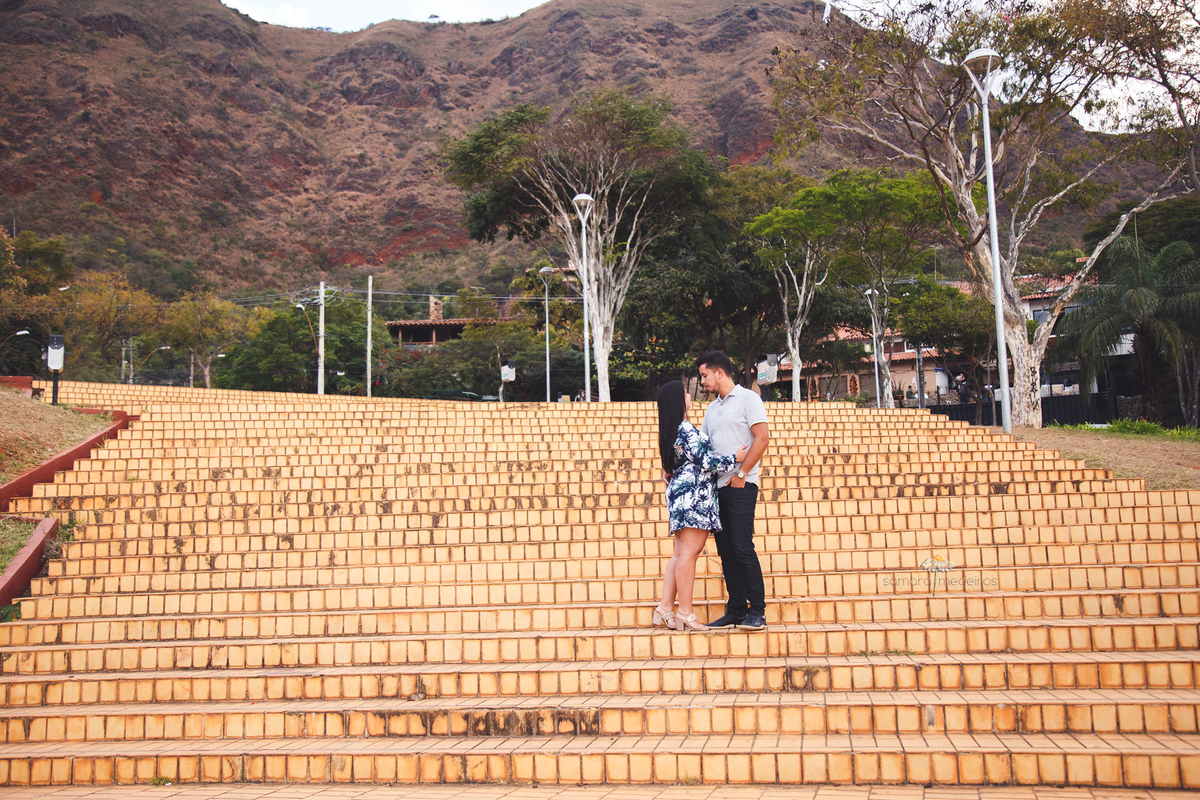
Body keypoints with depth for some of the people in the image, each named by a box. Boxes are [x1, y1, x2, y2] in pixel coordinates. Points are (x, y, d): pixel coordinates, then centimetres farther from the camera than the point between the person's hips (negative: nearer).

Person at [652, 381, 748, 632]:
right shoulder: (686, 429, -14)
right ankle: (685, 613, -9)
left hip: (682, 493, 10)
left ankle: (665, 607, 8)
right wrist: (735, 459, -9)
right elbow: (705, 461, -15)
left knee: (680, 554, 9)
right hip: (694, 494, -10)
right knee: (689, 552, -9)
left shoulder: (671, 430, 17)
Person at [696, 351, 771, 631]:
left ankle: (757, 612, -4)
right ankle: (736, 611, 11)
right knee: (726, 552, 6)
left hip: (740, 485, -7)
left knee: (742, 548, -11)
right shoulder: (712, 409, 21)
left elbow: (762, 438, -11)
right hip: (716, 486, 7)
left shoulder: (747, 398, -1)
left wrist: (741, 474, -14)